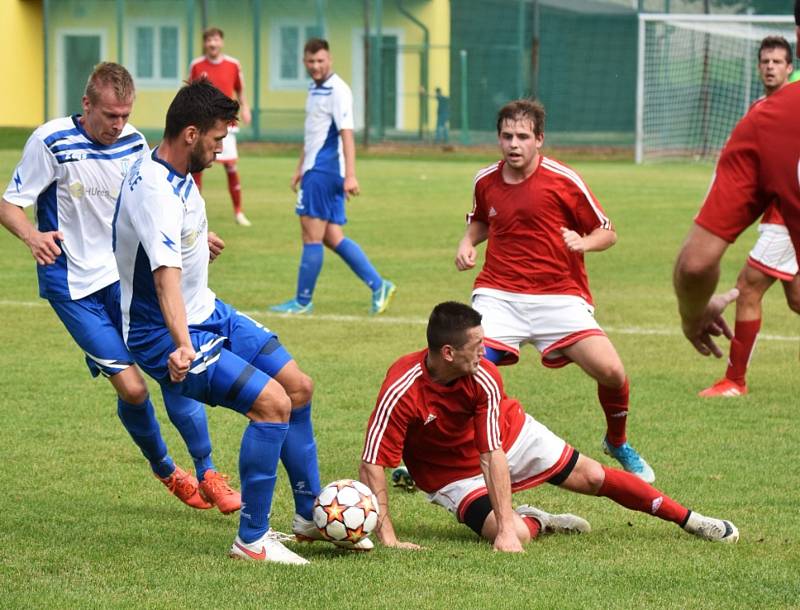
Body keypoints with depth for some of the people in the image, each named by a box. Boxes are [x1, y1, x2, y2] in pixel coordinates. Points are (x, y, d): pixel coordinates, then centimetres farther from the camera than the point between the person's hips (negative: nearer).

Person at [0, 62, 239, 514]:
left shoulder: (133, 143, 2)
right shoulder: (51, 142, -13)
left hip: (126, 275, 4)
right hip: (76, 287, -4)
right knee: (132, 387, -10)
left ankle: (206, 473, 4)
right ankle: (166, 470, 17)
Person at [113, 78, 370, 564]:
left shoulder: (176, 173, 3)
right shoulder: (155, 193, -29)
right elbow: (166, 275, -44)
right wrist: (182, 345, -57)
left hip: (209, 314, 11)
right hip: (168, 336, -11)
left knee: (299, 387, 12)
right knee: (273, 402, -21)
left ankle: (311, 515, 27)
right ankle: (252, 540, -11)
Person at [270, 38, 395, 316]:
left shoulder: (337, 90, -13)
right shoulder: (315, 89, 16)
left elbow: (346, 133, -19)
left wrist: (350, 175, -25)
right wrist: (300, 169, 29)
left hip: (324, 172, -9)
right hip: (315, 169, 9)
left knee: (312, 236, -4)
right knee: (333, 238, 7)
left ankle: (303, 301, 3)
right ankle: (378, 285, 8)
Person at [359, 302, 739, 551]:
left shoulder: (484, 378, -28)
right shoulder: (401, 392, -35)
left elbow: (494, 455, -30)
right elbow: (371, 465, -33)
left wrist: (506, 525, -37)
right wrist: (387, 537, -39)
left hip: (509, 436, 2)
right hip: (453, 473, -2)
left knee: (592, 477, 3)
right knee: (515, 537, -26)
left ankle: (688, 519, 21)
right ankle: (534, 522, 11)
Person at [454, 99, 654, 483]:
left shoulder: (563, 181, -6)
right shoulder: (486, 181, 5)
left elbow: (607, 233, 3)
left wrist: (584, 242, -19)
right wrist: (468, 242, 7)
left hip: (559, 296, -2)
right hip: (499, 295, 2)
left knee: (610, 371, -16)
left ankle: (618, 444, 16)